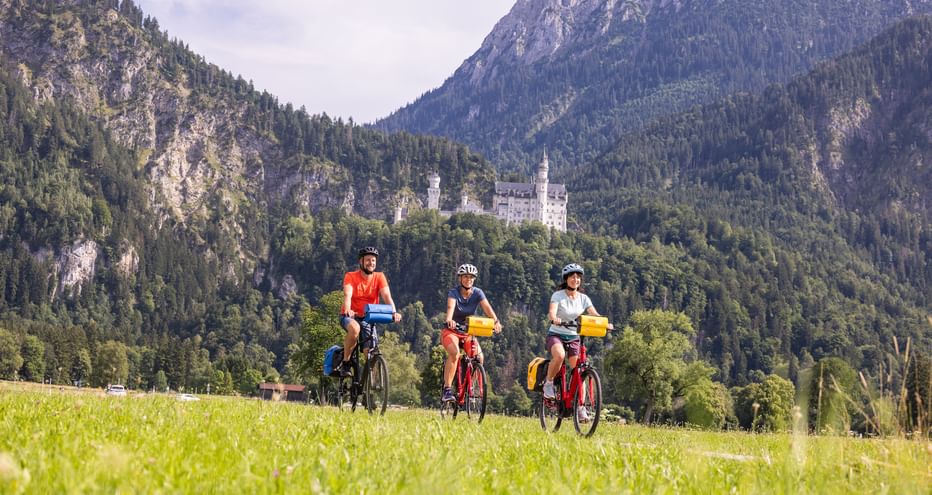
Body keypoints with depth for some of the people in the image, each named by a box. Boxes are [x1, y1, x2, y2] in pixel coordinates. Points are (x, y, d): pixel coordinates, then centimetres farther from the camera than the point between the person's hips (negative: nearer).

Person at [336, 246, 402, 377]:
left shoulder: (379, 277, -4)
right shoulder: (351, 276, -10)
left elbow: (387, 296, -17)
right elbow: (347, 295, -27)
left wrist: (394, 312, -36)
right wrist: (348, 310, -48)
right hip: (350, 317, -3)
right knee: (355, 328, -37)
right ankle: (345, 363, -20)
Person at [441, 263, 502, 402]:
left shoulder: (477, 293, -6)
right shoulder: (453, 293, -14)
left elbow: (487, 307, -23)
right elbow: (450, 307, -35)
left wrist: (496, 321, -42)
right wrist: (449, 320, -56)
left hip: (468, 332, 3)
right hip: (451, 331, -3)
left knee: (479, 357, -20)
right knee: (455, 353, -32)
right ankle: (447, 389, -29)